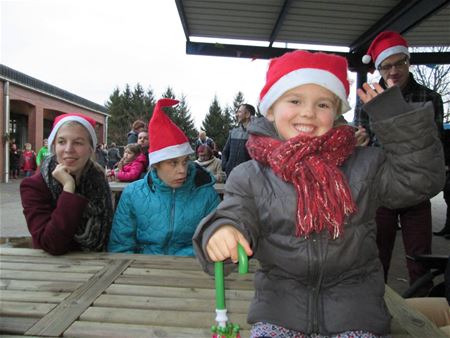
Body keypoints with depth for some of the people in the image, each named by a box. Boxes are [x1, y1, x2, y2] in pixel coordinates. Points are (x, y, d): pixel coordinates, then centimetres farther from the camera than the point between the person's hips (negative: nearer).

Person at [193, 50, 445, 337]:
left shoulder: (364, 164, 2)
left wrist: (394, 116, -6)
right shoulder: (250, 177, -2)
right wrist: (220, 232, -32)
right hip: (280, 303, -1)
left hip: (354, 302, 2)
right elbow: (236, 215, -6)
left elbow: (421, 179, -1)